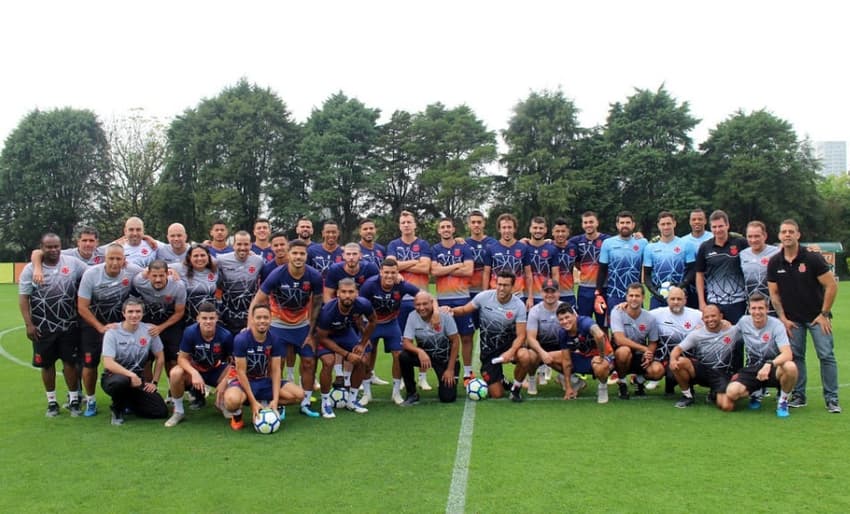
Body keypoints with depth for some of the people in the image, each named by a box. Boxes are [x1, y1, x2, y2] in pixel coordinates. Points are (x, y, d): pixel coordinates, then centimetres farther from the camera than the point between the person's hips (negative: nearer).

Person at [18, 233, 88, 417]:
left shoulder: (73, 263, -3)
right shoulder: (30, 269, -2)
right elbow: (23, 298, -1)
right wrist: (28, 324, -7)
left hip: (69, 325, 0)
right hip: (43, 326, 0)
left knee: (70, 362, 5)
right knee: (47, 364, 9)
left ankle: (74, 400, 17)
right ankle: (52, 402, 22)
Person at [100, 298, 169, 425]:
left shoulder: (149, 330, -3)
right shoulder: (112, 332, -11)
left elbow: (160, 358, 7)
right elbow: (108, 363, -19)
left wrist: (154, 382, 3)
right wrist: (130, 375, -32)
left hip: (137, 378, 3)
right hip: (114, 376, -3)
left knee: (161, 412, -11)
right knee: (122, 381, -41)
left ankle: (128, 402, 18)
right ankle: (117, 409, -6)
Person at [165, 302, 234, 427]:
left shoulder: (226, 335, -24)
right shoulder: (190, 332, -23)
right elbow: (182, 358, -16)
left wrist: (224, 382, -28)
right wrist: (194, 373, -36)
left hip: (218, 371, 0)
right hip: (196, 369, 1)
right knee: (175, 373, -31)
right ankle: (178, 412, -6)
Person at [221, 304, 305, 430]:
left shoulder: (275, 340, -7)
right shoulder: (241, 339, -20)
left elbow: (275, 370, -7)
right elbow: (241, 372, -19)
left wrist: (275, 400, -17)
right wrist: (253, 402, -22)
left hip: (265, 381, 4)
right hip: (244, 381, -4)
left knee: (299, 395, -15)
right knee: (233, 400, -40)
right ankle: (237, 415, -3)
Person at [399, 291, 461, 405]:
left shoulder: (444, 316, -20)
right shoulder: (413, 316, -14)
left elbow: (455, 341, -12)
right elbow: (406, 342, -17)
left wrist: (450, 369, -13)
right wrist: (419, 351, -39)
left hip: (445, 358, -2)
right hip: (425, 355, 2)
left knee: (447, 398, -13)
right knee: (403, 357, -28)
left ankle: (449, 378, 24)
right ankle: (412, 394, -8)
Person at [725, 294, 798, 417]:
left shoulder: (776, 325, -14)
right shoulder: (743, 321, -2)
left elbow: (787, 354, -26)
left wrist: (769, 364, -42)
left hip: (773, 367, -2)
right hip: (752, 369, 3)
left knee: (790, 367, -38)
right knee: (731, 392, -25)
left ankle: (783, 400, -7)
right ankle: (756, 392, 12)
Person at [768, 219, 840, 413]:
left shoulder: (812, 258, -12)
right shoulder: (774, 263, -2)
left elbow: (831, 286, -9)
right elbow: (774, 293, 4)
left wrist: (824, 314, -10)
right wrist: (783, 318, -2)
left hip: (817, 316, -3)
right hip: (792, 318, 3)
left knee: (826, 355, -4)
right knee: (795, 356, 4)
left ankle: (832, 399, 3)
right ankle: (798, 395, 14)